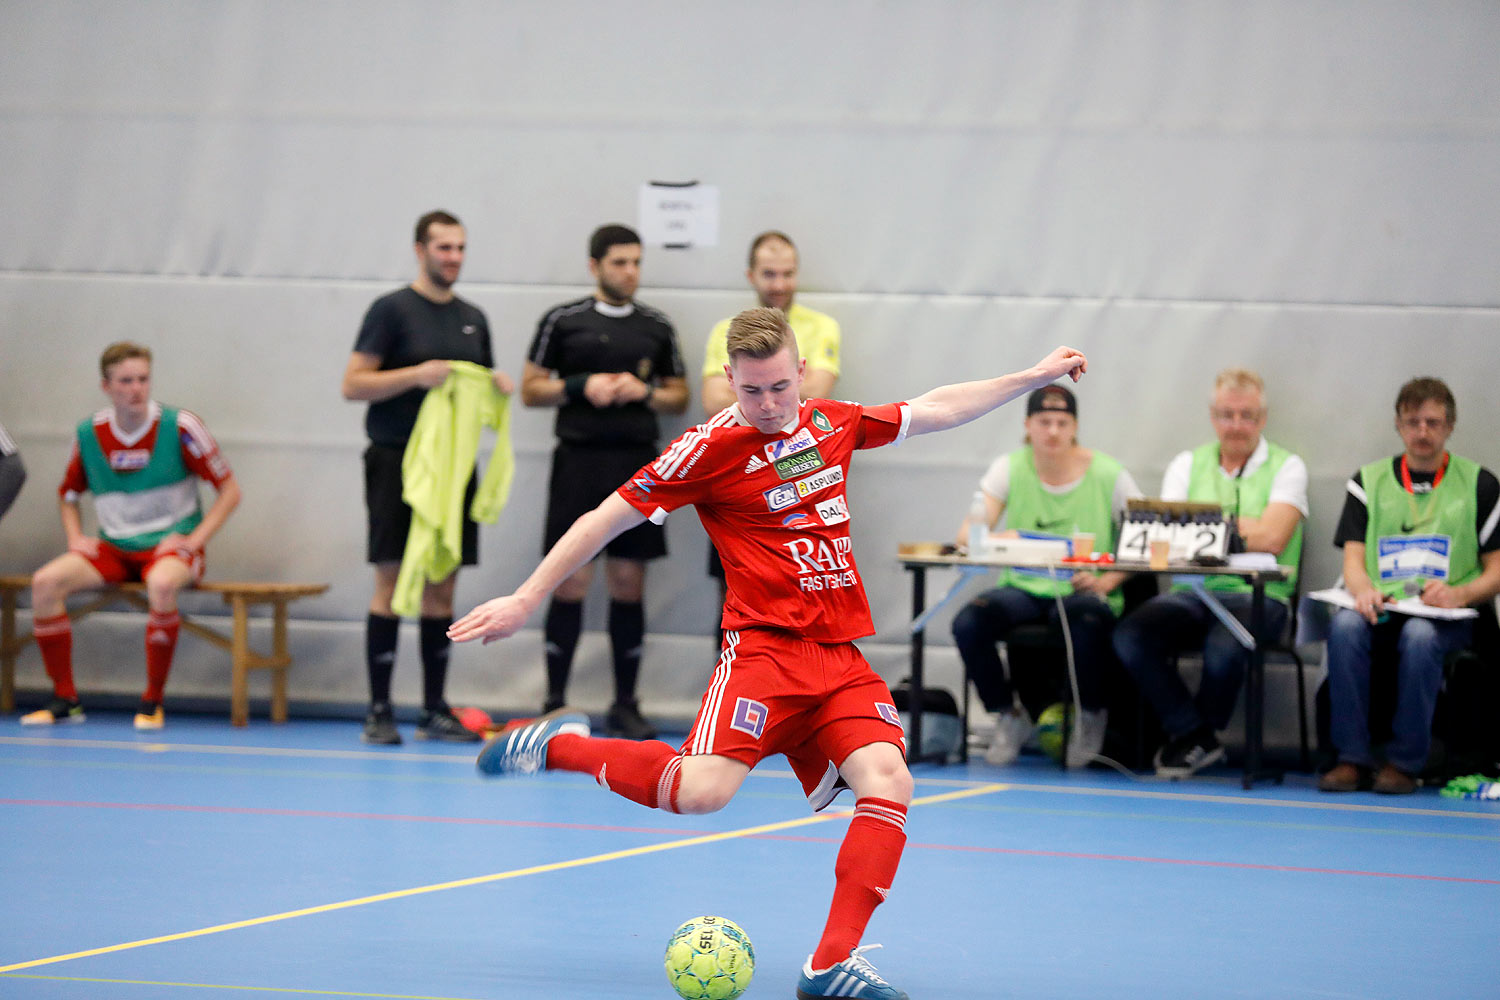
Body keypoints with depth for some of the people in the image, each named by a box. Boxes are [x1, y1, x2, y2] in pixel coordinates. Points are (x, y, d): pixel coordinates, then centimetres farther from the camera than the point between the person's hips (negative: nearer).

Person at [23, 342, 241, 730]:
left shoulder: (180, 427, -8)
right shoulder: (88, 433, 3)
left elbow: (229, 491, -3)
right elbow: (68, 493, 21)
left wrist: (195, 539, -13)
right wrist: (75, 538, 2)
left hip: (170, 545, -4)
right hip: (113, 548, 4)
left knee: (161, 584, -40)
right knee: (45, 582, -22)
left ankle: (153, 703, -24)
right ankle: (65, 699, -12)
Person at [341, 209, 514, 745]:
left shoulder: (472, 318, 14)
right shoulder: (392, 309, -4)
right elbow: (353, 384, -9)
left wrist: (498, 386, 0)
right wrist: (416, 375, -20)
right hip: (398, 462, -6)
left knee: (442, 589, 6)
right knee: (392, 583, -6)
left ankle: (435, 711, 11)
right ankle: (379, 711, -2)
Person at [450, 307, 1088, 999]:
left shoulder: (832, 423, 11)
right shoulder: (713, 447, -6)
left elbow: (934, 410, 28)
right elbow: (608, 519, -2)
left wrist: (1034, 378, 30)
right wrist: (525, 600, -2)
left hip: (841, 657, 5)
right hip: (765, 648, -5)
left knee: (888, 781, -18)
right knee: (702, 791, -25)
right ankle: (555, 746, 0)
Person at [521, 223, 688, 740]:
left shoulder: (657, 327, 11)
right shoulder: (562, 322, 4)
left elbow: (679, 396, 16)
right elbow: (530, 389, 6)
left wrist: (643, 392, -4)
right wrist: (582, 386, -9)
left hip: (637, 465, 2)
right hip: (579, 461, -2)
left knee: (628, 583, 3)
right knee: (571, 583, -4)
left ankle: (625, 705, 11)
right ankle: (555, 703, 4)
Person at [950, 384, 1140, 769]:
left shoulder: (1109, 476, -2)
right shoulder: (1010, 469, 2)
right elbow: (968, 534, -7)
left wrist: (1107, 580, -19)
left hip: (1083, 593, -2)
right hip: (1023, 588, 2)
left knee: (1086, 621, -38)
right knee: (968, 623, -29)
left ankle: (1091, 716, -6)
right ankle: (1009, 717, -2)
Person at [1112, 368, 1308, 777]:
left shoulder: (1286, 467, 5)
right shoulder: (1188, 464, 16)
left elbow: (1271, 539, -11)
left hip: (1257, 594, -3)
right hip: (1190, 592, 3)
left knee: (1224, 646, -37)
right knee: (1129, 636, -27)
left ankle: (1188, 738, -4)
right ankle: (1199, 739, -11)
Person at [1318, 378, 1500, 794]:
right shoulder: (1369, 481, 16)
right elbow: (1353, 559, 7)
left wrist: (1459, 594, -15)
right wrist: (1362, 588, -17)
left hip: (1447, 618, -2)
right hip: (1381, 609, 2)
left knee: (1419, 635, -38)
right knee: (1345, 625, -33)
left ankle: (1404, 763, -27)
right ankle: (1352, 758, -29)